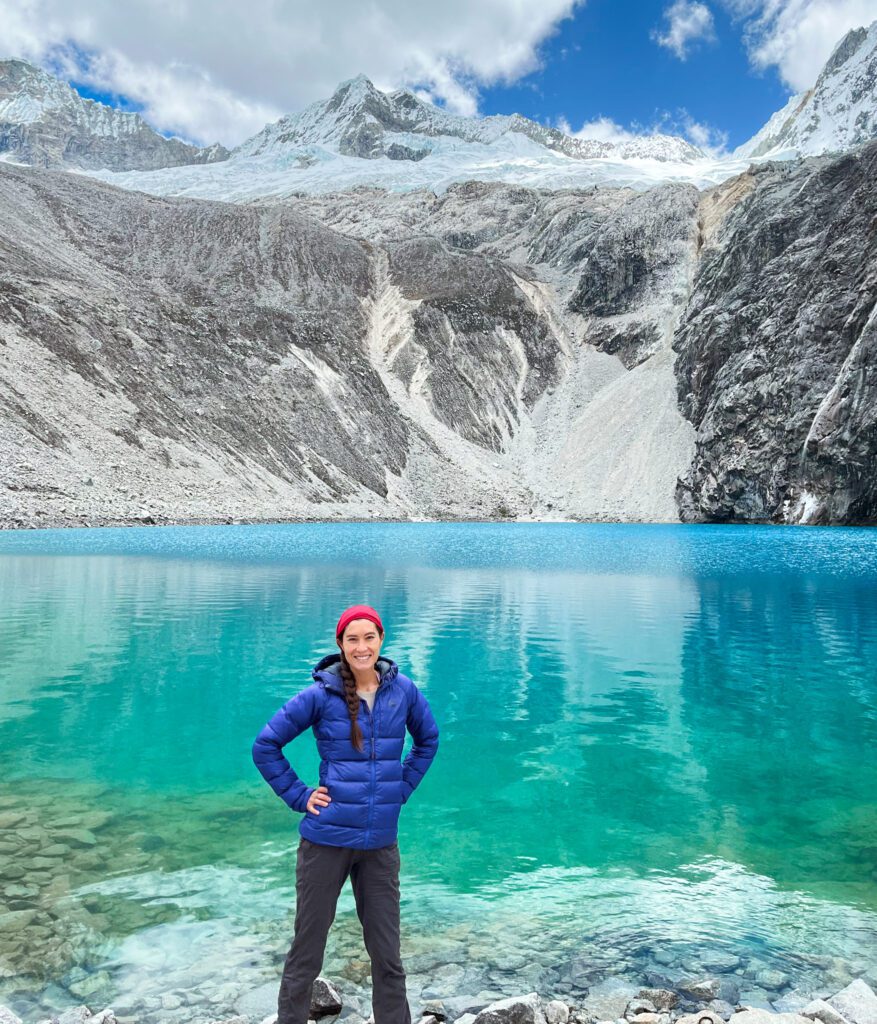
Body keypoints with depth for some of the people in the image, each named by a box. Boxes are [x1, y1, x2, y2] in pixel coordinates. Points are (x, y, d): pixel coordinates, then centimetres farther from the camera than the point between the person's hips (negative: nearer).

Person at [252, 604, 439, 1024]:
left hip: (380, 843, 2)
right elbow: (265, 746, -2)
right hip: (326, 840, -2)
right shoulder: (320, 695, -10)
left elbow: (428, 740, 16)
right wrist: (299, 795, -6)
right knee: (307, 951, 12)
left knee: (387, 956, 12)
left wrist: (402, 787, 7)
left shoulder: (402, 690, -2)